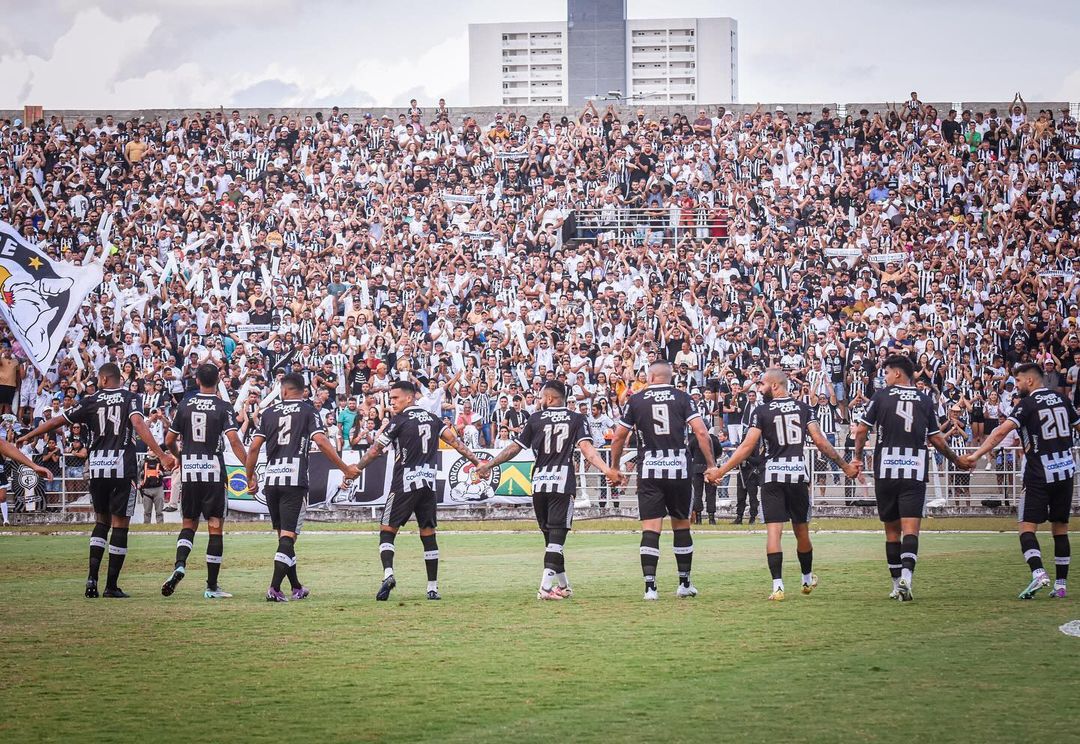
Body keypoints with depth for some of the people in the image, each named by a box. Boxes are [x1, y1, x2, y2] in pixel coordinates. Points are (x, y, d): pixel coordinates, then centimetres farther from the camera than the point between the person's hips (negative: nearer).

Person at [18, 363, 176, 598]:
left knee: (101, 521, 18)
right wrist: (161, 454, -22)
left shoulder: (90, 402, 7)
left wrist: (29, 436, 26)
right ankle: (111, 586, 2)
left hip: (97, 468, 3)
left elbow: (57, 421, 12)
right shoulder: (130, 398, 1)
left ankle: (92, 577, 2)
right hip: (123, 467, -2)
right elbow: (138, 424, -16)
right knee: (120, 525, 3)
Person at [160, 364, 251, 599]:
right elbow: (234, 440, -17)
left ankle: (179, 565, -12)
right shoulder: (223, 408, -5)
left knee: (189, 524, 15)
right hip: (213, 473, -3)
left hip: (189, 472, 3)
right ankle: (212, 586, 3)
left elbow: (169, 441, 9)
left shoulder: (185, 406, 5)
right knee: (215, 528, 3)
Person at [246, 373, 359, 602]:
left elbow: (254, 447, 5)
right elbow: (321, 441, -10)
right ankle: (275, 588, -17)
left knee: (283, 535, 14)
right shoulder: (308, 411, 2)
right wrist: (345, 468, -6)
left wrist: (250, 479, 15)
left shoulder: (269, 413, 11)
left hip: (271, 480, 3)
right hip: (295, 480, -3)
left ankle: (297, 588, 22)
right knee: (288, 536, -4)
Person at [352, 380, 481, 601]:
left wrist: (356, 469, 5)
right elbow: (454, 440, 9)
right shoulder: (432, 419, 12)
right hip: (428, 483, 5)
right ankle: (433, 588, 7)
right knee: (428, 534, 9)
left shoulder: (399, 421, -5)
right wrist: (476, 461, 15)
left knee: (387, 530, 1)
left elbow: (376, 450, -3)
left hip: (405, 483, -5)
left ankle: (388, 573, -21)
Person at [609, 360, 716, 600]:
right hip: (678, 469, 0)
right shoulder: (681, 397, 3)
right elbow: (701, 432, -7)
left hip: (649, 471, 0)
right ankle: (685, 584, 22)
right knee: (681, 526, 15)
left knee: (650, 529, -3)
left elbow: (618, 438, 8)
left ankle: (650, 587, -12)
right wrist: (711, 465, -1)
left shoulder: (636, 400, 4)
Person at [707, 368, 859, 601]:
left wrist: (720, 471, -3)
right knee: (801, 531, 16)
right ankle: (807, 579, 32)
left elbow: (747, 447, -7)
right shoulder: (803, 408, 5)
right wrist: (845, 466, 13)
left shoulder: (761, 411, -3)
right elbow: (820, 442, 3)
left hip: (773, 476, -3)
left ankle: (778, 585, -13)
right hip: (799, 475, 3)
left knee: (773, 531, -4)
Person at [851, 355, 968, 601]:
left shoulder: (881, 396, 2)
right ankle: (906, 575, -28)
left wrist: (857, 456, 17)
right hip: (915, 472, 0)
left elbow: (861, 430, 0)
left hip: (885, 471, 0)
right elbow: (937, 439, 8)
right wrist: (956, 459, 23)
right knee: (910, 528, -6)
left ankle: (896, 584, 15)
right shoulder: (925, 401, 6)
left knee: (892, 530, 11)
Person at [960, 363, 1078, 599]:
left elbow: (1002, 431, -20)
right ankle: (1060, 584, 9)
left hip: (1040, 474, -6)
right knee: (1060, 528, 10)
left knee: (1027, 526, -4)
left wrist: (976, 455, -23)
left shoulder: (1028, 404, -9)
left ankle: (1038, 572, -25)